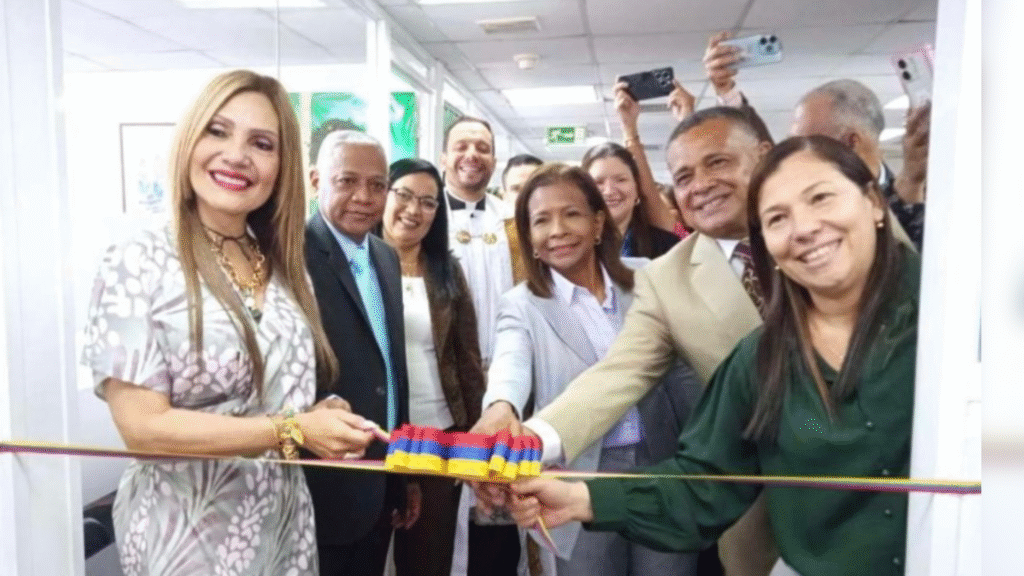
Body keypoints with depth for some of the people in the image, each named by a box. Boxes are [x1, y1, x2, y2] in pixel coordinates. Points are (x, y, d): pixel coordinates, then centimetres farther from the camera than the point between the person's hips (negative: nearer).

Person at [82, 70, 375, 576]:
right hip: (190, 534, -5)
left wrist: (326, 417, -8)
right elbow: (141, 425, -19)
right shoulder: (138, 264, -15)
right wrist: (293, 430, -23)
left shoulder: (285, 269, 1)